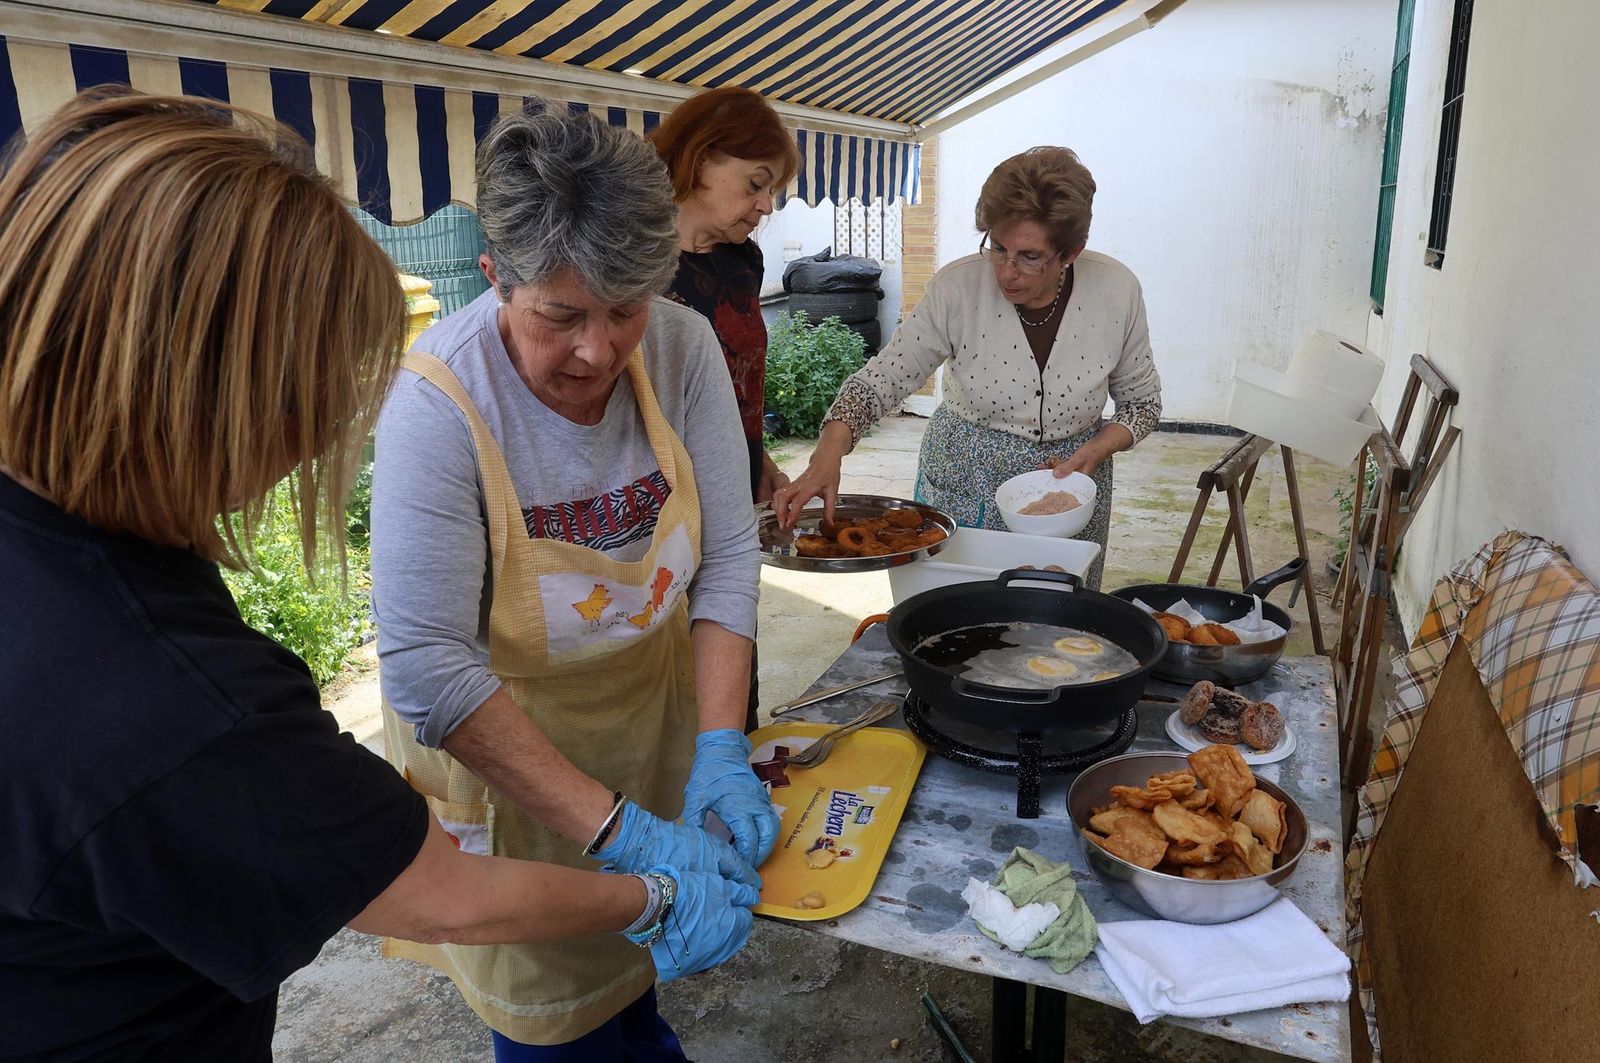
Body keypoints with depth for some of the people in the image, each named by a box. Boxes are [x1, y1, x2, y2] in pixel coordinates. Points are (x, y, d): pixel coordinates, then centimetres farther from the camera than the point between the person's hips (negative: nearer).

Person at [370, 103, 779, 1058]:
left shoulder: (685, 348, -18)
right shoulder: (442, 401, -30)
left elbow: (728, 558, -15)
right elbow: (429, 667, -32)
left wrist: (722, 750, -24)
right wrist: (613, 827, -33)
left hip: (653, 696, 4)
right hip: (499, 731, -4)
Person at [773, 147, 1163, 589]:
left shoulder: (1117, 291, -13)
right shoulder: (957, 287, -18)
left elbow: (1142, 402, 1)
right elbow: (882, 378, -16)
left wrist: (1096, 451, -18)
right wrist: (827, 456, -32)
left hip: (1070, 480, 1)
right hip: (962, 485, -1)